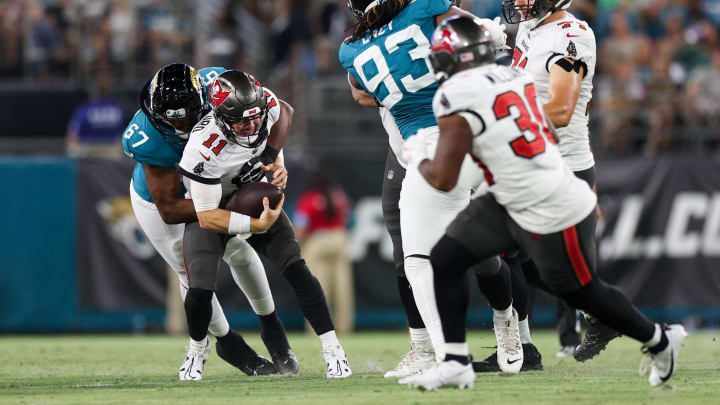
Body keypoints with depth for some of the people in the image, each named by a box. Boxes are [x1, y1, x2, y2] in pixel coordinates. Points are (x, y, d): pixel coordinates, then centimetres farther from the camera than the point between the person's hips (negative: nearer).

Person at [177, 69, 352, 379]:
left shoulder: (264, 101, -25)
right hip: (210, 207, -4)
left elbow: (284, 113, 4)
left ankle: (332, 349, -7)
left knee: (296, 269, -12)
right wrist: (256, 225, -43)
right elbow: (207, 217, -33)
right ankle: (197, 348, 18)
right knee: (200, 292, -15)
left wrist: (270, 158, -10)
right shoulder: (205, 150, -39)